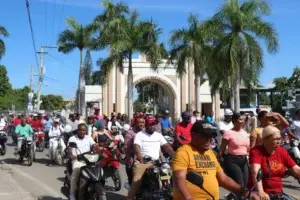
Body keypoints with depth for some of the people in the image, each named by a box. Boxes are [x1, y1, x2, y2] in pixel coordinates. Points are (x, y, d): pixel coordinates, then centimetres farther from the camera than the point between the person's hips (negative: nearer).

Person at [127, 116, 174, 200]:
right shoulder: (139, 135, 1)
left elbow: (166, 146, 9)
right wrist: (140, 158, -31)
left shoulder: (158, 135, 14)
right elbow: (137, 147, -13)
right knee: (136, 181, -18)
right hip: (142, 162, -4)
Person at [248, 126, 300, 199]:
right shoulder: (256, 151, -11)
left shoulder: (282, 151, 6)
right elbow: (256, 172, -27)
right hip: (261, 194, -6)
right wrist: (260, 192, -41)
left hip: (278, 192, 7)